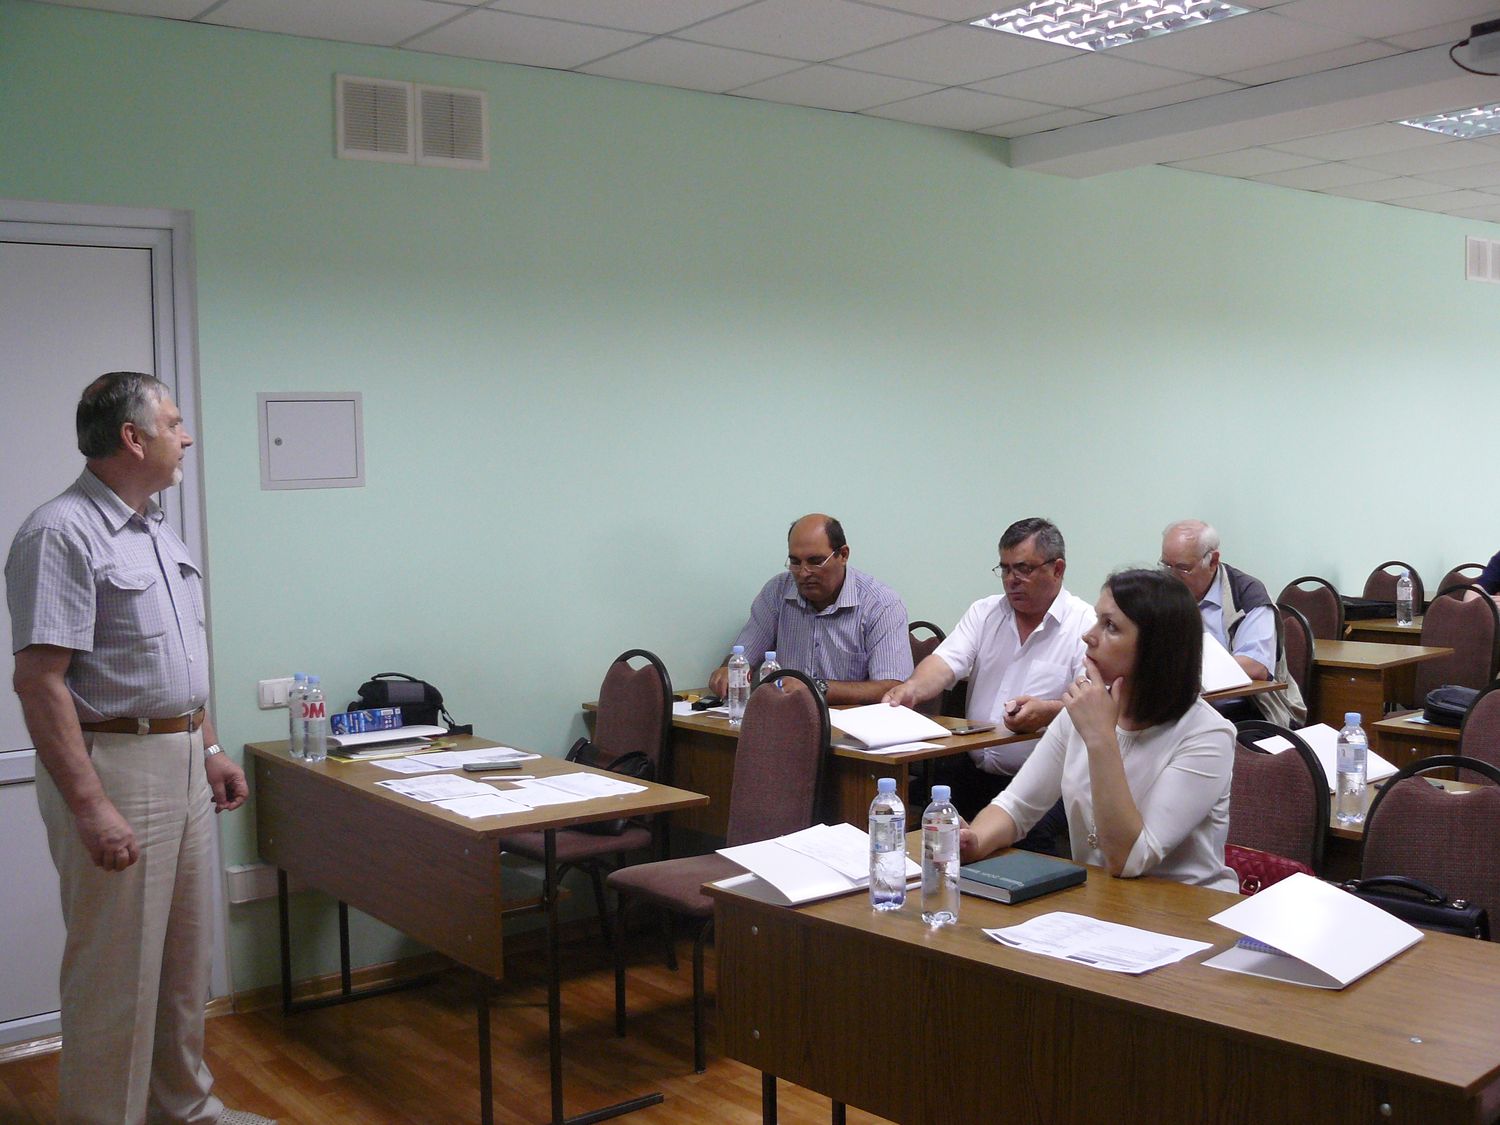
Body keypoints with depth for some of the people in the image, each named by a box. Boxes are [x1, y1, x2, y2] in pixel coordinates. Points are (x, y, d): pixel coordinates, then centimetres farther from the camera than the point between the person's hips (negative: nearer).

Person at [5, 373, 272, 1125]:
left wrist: (208, 749, 17)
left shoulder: (156, 531, 12)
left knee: (185, 960, 19)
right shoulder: (62, 534, -16)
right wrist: (89, 806, -25)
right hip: (113, 769, -9)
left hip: (182, 766, 9)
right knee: (116, 973, 0)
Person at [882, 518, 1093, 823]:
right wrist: (912, 689, -21)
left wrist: (1050, 712, -30)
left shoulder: (1087, 626, -1)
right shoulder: (984, 612, 15)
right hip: (971, 770, 4)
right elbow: (946, 663, 2)